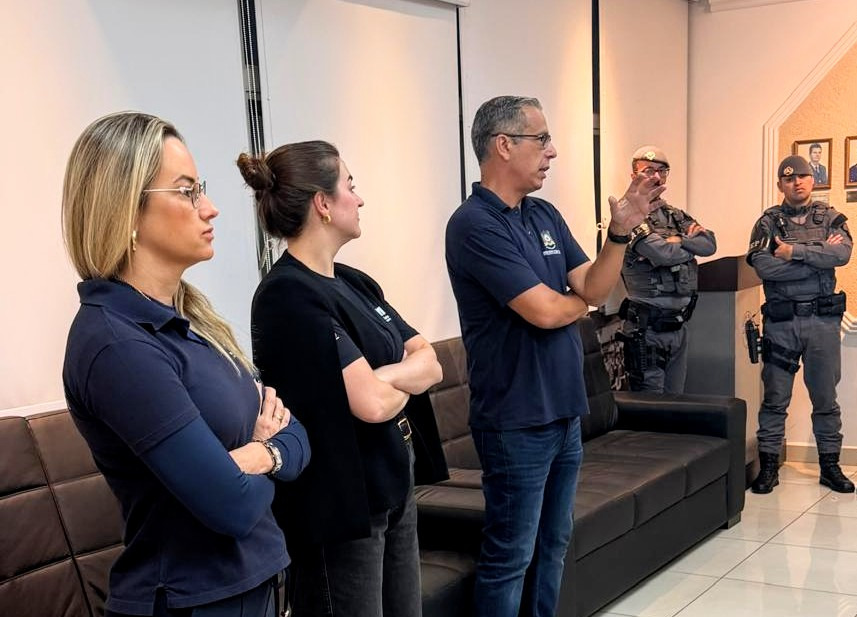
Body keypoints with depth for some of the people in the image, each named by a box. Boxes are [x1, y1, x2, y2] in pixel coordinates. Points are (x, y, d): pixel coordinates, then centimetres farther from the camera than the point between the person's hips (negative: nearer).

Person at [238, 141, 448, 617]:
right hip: (340, 503, -8)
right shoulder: (289, 296, -19)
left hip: (392, 488, 9)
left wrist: (386, 376, -17)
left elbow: (430, 362, 3)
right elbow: (371, 404, -27)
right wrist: (407, 381, -5)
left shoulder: (354, 283, 8)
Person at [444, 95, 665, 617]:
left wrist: (621, 230, -11)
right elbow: (543, 311, -23)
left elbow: (595, 288, 4)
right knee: (511, 555, 3)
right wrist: (578, 302, -2)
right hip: (516, 421, -8)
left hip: (565, 411, 8)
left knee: (553, 544, 18)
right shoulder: (474, 225, -18)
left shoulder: (546, 215, 9)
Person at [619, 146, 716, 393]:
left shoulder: (677, 216, 15)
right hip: (648, 327, -8)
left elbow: (710, 245, 2)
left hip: (679, 324, 8)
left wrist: (678, 240, -11)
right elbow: (662, 254, -22)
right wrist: (690, 244, -3)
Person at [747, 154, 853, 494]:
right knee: (775, 397, 3)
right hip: (781, 321, -1)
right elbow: (762, 265, -13)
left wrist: (794, 252, -14)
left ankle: (830, 465, 19)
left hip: (823, 318, 1)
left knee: (825, 396, 9)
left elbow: (843, 253, -11)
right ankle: (768, 466, 10)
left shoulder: (831, 218, 9)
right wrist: (819, 256, -10)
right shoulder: (768, 222, 4)